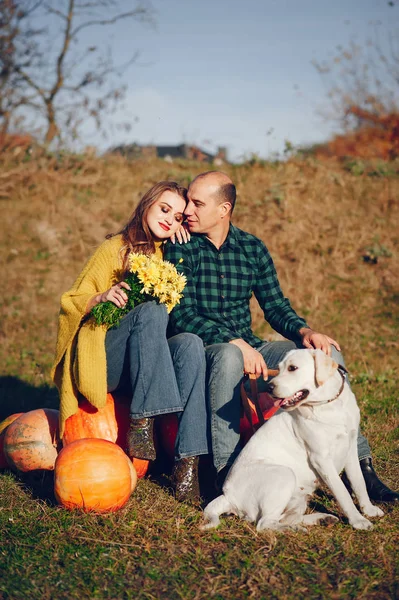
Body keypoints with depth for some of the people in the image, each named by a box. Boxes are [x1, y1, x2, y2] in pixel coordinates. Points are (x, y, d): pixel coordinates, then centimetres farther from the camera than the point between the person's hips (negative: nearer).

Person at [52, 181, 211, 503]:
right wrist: (101, 297, -21)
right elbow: (70, 304, 1)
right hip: (103, 358, -4)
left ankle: (187, 463, -34)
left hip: (149, 360, 4)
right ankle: (141, 421, -34)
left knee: (190, 344, -29)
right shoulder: (115, 249, 3)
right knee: (152, 310, -32)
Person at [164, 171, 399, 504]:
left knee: (327, 353, -12)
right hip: (202, 348, -4)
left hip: (248, 347, 5)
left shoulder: (253, 248, 8)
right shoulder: (182, 249, -4)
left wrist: (304, 331, -10)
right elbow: (182, 315, -15)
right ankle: (226, 470, -36)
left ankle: (358, 463, -10)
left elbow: (275, 305, 11)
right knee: (229, 355, -40)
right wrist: (235, 343, -27)